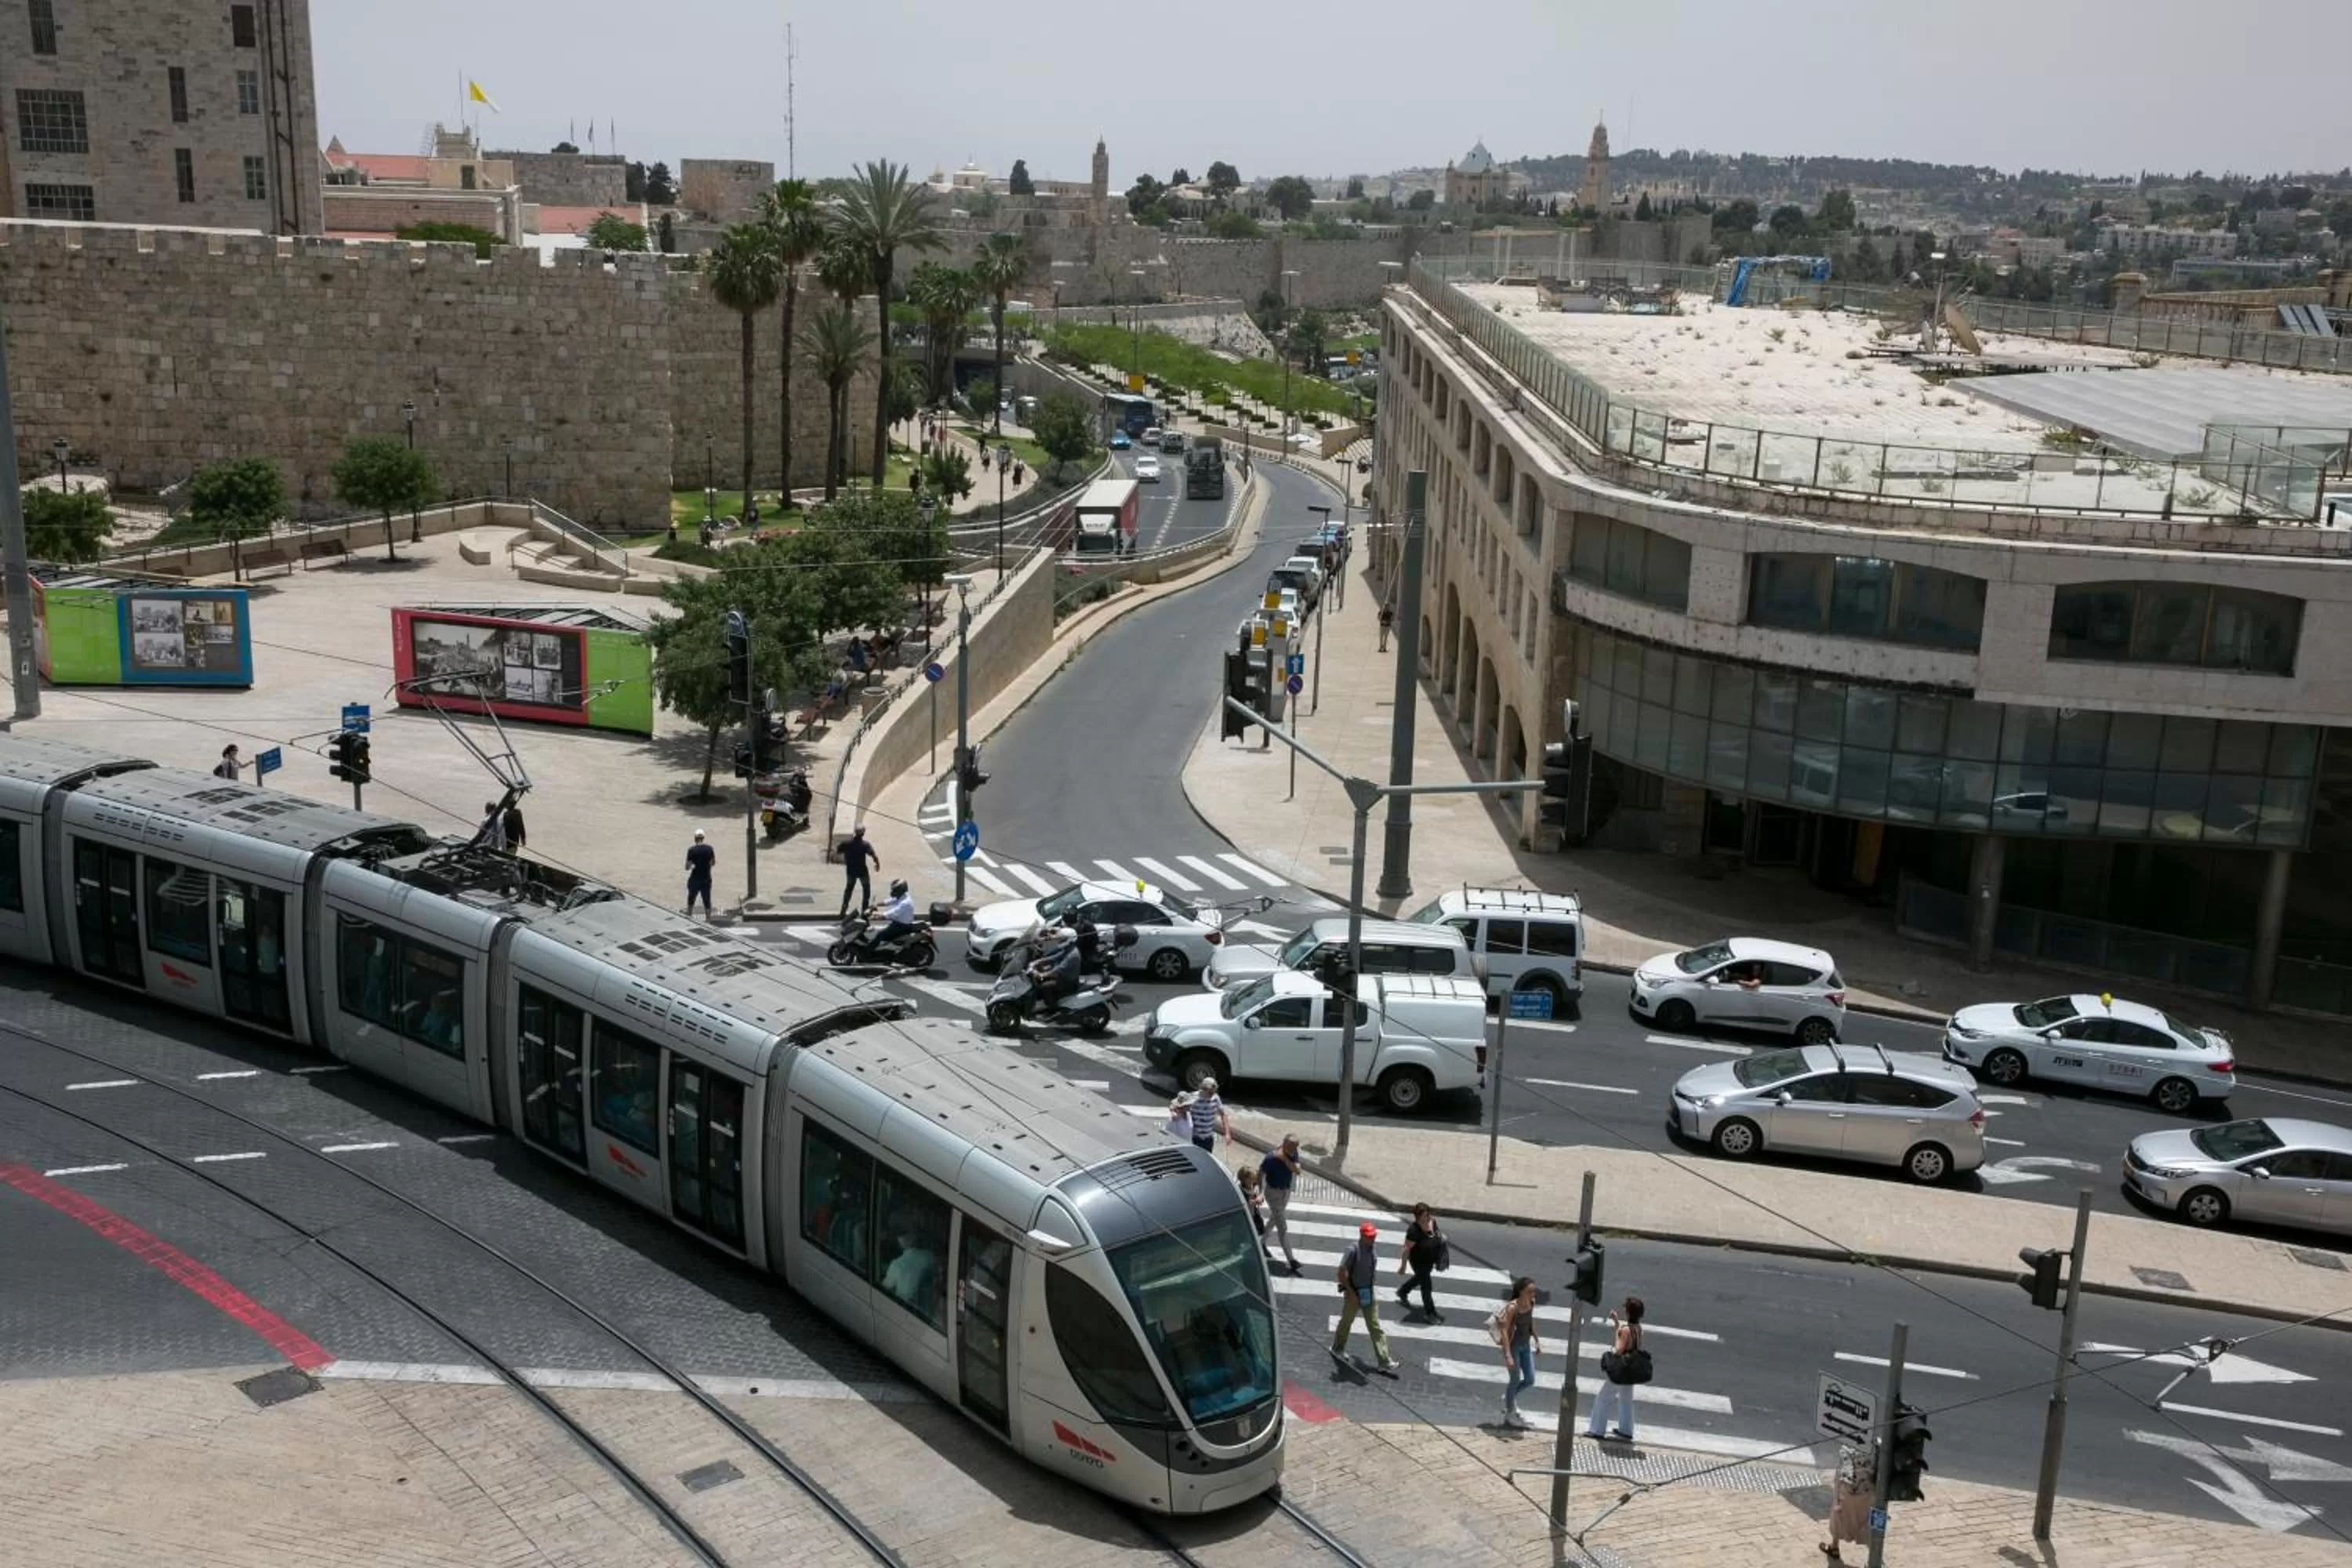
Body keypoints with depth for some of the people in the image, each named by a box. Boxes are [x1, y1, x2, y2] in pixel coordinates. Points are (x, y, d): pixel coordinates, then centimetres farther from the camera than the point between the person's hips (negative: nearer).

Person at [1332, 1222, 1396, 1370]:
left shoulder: (1373, 1249, -1)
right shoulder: (1353, 1250, -22)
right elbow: (1341, 1273, -20)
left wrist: (1373, 1290, 13)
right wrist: (1351, 1293, -19)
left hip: (1369, 1294, 5)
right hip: (1354, 1293, -5)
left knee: (1375, 1327, 4)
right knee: (1346, 1322, 16)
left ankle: (1384, 1361, 3)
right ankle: (1338, 1348, 41)